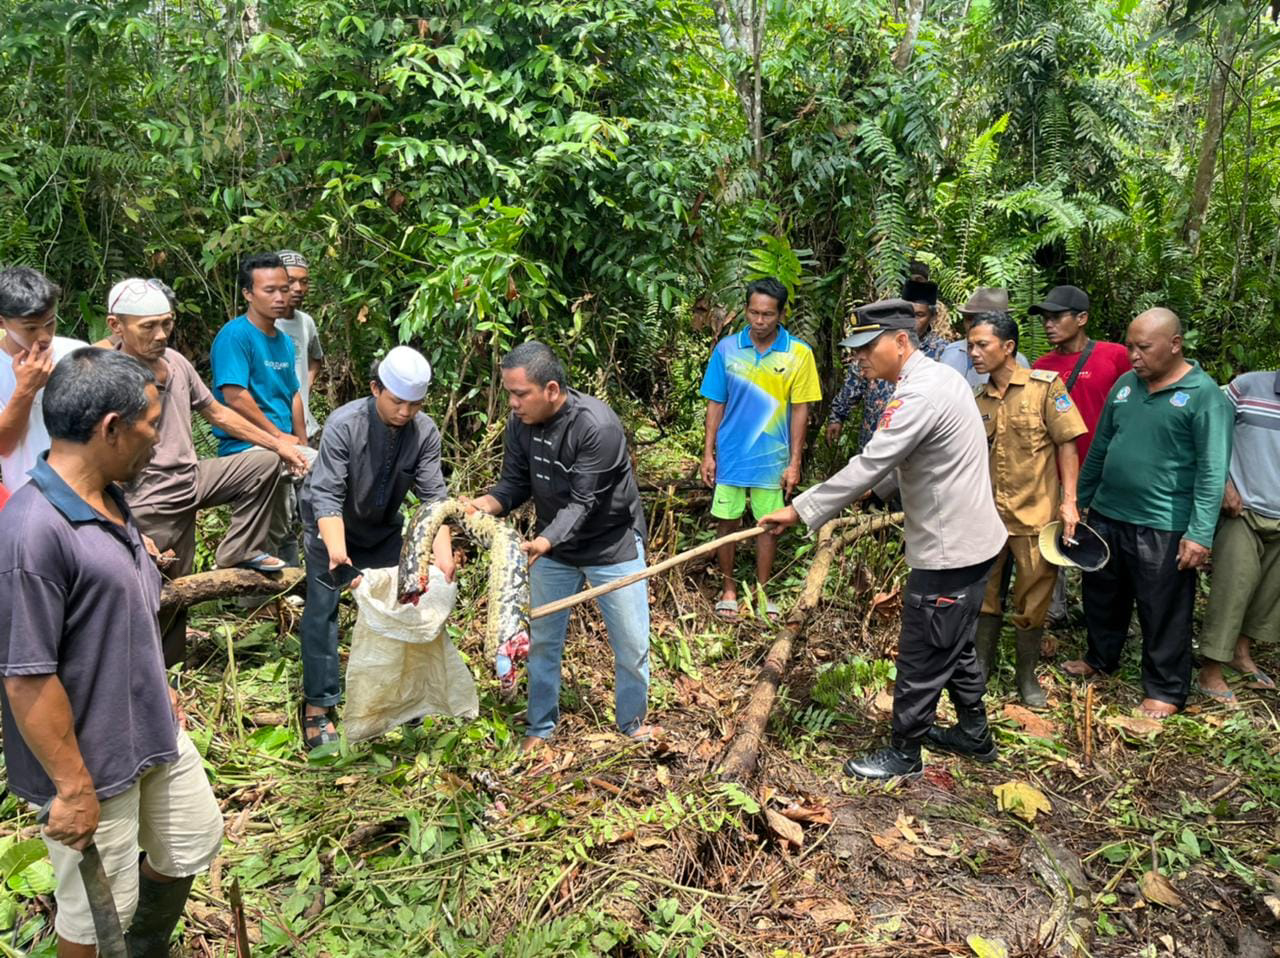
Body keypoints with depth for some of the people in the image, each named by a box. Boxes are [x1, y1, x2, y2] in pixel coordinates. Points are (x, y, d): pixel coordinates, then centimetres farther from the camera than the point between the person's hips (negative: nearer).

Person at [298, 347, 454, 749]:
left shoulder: (424, 431, -21)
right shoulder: (344, 424, -31)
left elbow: (433, 494, -23)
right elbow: (326, 494, -34)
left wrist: (443, 549, -36)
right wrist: (336, 547, -49)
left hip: (383, 527, 4)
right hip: (331, 525, -4)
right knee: (323, 610, -7)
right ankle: (318, 707, 1)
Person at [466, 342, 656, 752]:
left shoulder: (597, 425, -29)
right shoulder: (520, 423, -11)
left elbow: (583, 503, -30)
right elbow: (514, 484, -6)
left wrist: (543, 542, -45)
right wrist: (483, 504, -27)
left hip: (612, 545, -4)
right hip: (553, 543, 5)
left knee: (632, 644, 6)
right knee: (542, 639, 12)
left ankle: (633, 722, 31)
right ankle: (541, 727, 31)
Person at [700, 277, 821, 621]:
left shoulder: (799, 354, -8)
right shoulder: (726, 348, -5)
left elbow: (799, 410, -4)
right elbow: (715, 404, 1)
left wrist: (794, 462, -5)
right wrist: (708, 453, -1)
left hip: (772, 458, -1)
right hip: (730, 456, 1)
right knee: (727, 522, 9)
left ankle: (762, 590, 27)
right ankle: (728, 589, 26)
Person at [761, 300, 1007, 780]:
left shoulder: (921, 395, -24)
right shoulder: (940, 376, 8)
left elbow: (869, 466, -28)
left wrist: (800, 510, -25)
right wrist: (877, 490, 7)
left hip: (949, 552, -10)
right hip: (968, 541, 10)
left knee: (922, 659, 5)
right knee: (955, 648, 25)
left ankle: (904, 753, 21)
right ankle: (974, 733, 41)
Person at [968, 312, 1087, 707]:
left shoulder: (1045, 386, -6)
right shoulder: (977, 400, 6)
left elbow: (1066, 445, -7)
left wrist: (1069, 501, -13)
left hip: (1036, 514, -4)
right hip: (988, 513, 4)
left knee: (1032, 601, 8)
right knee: (982, 593, 12)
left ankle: (1027, 676, 25)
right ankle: (982, 665, 31)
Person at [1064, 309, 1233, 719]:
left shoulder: (1204, 394, -11)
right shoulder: (1125, 384, 7)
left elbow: (1212, 472, -16)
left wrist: (1200, 534, -20)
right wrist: (1080, 500, 17)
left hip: (1162, 528, -6)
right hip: (1106, 516, 6)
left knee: (1163, 612, 6)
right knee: (1103, 597, 21)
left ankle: (1166, 690, 22)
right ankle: (1100, 658, 42)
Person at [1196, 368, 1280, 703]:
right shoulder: (1249, 386, -5)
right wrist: (1224, 485, -9)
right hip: (1243, 513, -4)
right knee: (1232, 589, -2)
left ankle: (1241, 653, 34)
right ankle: (1211, 670, 10)